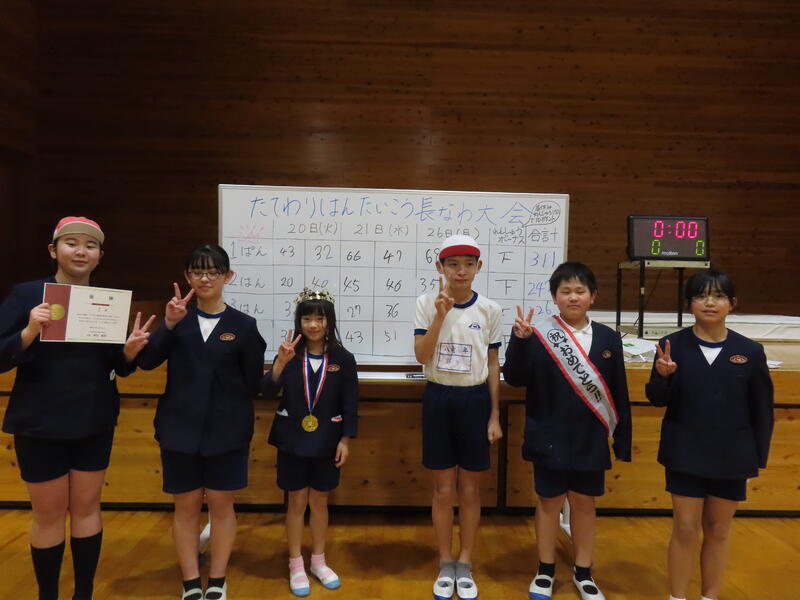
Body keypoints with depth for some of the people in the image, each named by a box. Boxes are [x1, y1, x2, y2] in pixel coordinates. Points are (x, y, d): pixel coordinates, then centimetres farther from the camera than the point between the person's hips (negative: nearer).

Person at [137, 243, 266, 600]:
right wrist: (168, 324, -21)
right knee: (186, 506, 12)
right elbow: (146, 362, -12)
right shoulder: (178, 317, 2)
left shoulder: (244, 325, -4)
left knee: (221, 504, 10)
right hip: (181, 428, 1)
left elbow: (253, 385, -1)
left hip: (226, 431, -1)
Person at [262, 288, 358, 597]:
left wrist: (345, 439, -7)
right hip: (293, 441, 0)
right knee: (296, 502, 10)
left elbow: (350, 404, -3)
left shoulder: (343, 359, -6)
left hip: (326, 443, 0)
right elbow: (268, 391, -17)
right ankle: (296, 565, 27)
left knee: (319, 501, 14)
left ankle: (318, 561, 32)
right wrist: (281, 362, -32)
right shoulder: (289, 355, -6)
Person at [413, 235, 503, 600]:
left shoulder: (489, 309, -2)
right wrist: (440, 315, -22)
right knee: (443, 489, 10)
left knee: (470, 489, 11)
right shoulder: (427, 304, -4)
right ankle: (445, 565, 28)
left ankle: (465, 565, 29)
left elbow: (493, 365, 3)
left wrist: (494, 415, 2)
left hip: (474, 400, 1)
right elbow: (421, 356, -13)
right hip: (438, 399, 0)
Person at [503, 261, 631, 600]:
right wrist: (519, 340, -27)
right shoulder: (538, 334, -9)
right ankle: (545, 571, 31)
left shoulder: (608, 338, 0)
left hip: (591, 440, 2)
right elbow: (515, 379, -13)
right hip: (550, 438, -2)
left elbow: (619, 394, 4)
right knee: (549, 502, 12)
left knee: (584, 503, 15)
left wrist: (623, 441, 5)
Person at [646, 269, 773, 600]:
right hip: (685, 455, -1)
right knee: (685, 531, 6)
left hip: (732, 458, 2)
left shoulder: (750, 351, -3)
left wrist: (759, 457, 2)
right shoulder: (673, 345, -7)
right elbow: (658, 400, -5)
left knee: (718, 532, 15)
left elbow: (762, 410, 4)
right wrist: (663, 376, -25)